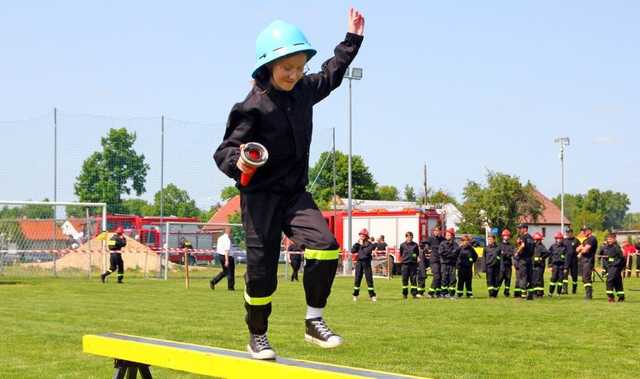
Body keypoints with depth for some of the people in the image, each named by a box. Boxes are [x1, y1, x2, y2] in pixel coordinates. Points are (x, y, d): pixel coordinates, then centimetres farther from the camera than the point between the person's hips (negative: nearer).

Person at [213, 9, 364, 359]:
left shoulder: (304, 90, 5)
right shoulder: (254, 107, -15)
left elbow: (331, 75, 27)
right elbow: (224, 150, -13)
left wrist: (352, 39, 30)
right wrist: (237, 163, -36)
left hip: (294, 193, 5)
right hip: (260, 196, -5)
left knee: (325, 246, -17)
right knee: (262, 271, -2)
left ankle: (314, 322, -3)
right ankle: (257, 337, 21)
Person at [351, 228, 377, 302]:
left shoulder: (369, 243, -2)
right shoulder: (358, 243, 9)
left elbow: (367, 252, -15)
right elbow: (352, 251, -3)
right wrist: (357, 244, -9)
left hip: (366, 263, -3)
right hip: (359, 262, 3)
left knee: (369, 279, -3)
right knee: (357, 279, 5)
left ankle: (372, 295, 2)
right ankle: (355, 295, 15)